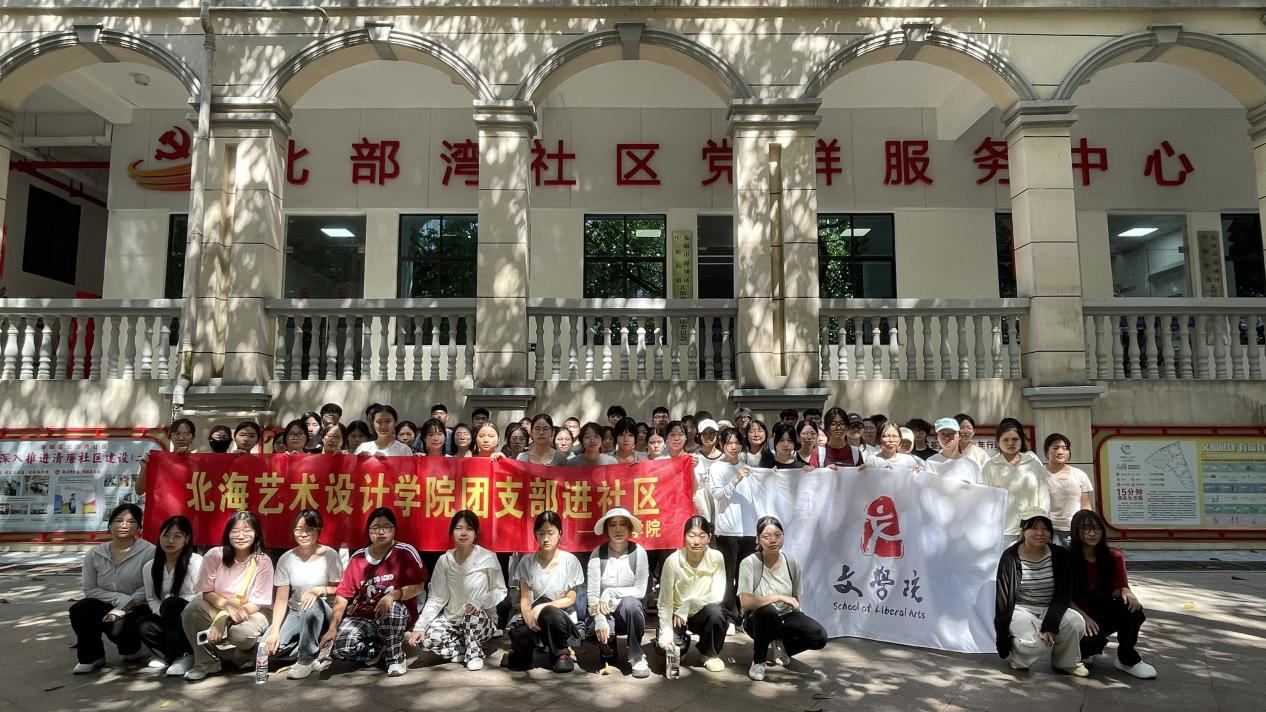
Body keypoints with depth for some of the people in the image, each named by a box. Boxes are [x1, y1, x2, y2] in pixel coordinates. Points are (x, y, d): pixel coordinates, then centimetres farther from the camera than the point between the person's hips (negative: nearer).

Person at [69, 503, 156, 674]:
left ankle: (132, 649, 8)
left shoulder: (149, 552, -12)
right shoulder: (94, 554, 3)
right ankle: (91, 656, 1)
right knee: (79, 610, -24)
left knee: (118, 627, -32)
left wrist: (123, 608, -21)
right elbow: (89, 589, 1)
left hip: (137, 609, -4)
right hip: (105, 606, 4)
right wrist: (121, 599, -13)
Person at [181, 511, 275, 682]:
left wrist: (222, 619, -24)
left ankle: (247, 655, 6)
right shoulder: (214, 555, -9)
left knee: (241, 632, -34)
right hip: (216, 608, 2)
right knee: (192, 609, -27)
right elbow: (207, 592, -6)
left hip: (250, 612, -2)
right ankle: (206, 662, -6)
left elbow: (257, 604, -12)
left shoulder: (263, 562, -14)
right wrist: (228, 606, -25)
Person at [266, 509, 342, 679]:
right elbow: (281, 599, -6)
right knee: (271, 646, -21)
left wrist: (321, 590, -27)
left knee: (312, 603, -36)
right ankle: (312, 647, 7)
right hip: (294, 612, 3)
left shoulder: (329, 555, -13)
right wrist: (275, 631, -16)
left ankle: (306, 658, -18)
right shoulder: (286, 559, -6)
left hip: (321, 613, -3)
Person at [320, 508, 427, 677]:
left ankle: (395, 658, -11)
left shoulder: (405, 552, -10)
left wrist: (393, 595, -30)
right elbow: (342, 596, -1)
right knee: (339, 648, -23)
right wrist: (332, 628, -12)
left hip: (397, 616, -3)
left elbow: (419, 586, -14)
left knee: (392, 608, -37)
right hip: (363, 617, 3)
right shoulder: (357, 558, 0)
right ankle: (379, 650, 8)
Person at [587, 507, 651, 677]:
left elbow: (640, 590, -12)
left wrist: (610, 593, -20)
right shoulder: (598, 553, -8)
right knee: (602, 630, -32)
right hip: (606, 611, 1)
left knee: (630, 602, -34)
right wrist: (600, 620, -28)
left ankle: (637, 657, -11)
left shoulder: (638, 552, -9)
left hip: (631, 611, 0)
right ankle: (608, 657, 9)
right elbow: (592, 593, -13)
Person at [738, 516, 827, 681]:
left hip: (786, 617, 4)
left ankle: (779, 646, 11)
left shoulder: (792, 564, -6)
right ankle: (758, 661, -10)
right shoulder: (749, 563, -20)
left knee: (820, 637, -20)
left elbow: (795, 598, 11)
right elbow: (745, 602, -28)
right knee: (767, 611, -39)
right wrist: (780, 597, -28)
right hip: (757, 620, -4)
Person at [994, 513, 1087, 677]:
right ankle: (1015, 656, 4)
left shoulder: (1060, 555, -6)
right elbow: (1003, 597, -10)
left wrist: (1050, 624, -28)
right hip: (1020, 609, -3)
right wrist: (1003, 643, -11)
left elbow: (1064, 594, -10)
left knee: (1076, 622, -27)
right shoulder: (1010, 557, -12)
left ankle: (1066, 662, 2)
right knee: (1037, 641, -31)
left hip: (1050, 609, 3)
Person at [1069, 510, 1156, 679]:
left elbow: (1118, 588, -3)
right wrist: (1084, 617, -24)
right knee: (1092, 642, -35)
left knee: (1132, 608, -26)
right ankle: (1083, 649, 7)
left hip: (1105, 614, 4)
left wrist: (1126, 593, -27)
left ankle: (1127, 660, -5)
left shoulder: (1113, 557, 0)